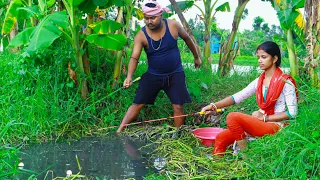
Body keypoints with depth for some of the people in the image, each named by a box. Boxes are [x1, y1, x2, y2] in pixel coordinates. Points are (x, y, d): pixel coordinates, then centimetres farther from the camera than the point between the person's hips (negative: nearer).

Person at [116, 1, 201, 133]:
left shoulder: (173, 26, -12)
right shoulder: (141, 36, -15)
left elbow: (187, 39, 5)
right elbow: (134, 57, -23)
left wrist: (196, 57, 16)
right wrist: (129, 76, -40)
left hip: (175, 74, 0)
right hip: (153, 75, 0)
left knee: (178, 106, -2)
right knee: (138, 104, 0)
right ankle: (119, 131, 5)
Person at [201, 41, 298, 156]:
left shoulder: (285, 82, -6)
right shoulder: (259, 81, 13)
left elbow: (292, 112, -11)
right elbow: (237, 97, 3)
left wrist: (265, 117, -14)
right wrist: (214, 106, -11)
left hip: (275, 126, -7)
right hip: (259, 124, 7)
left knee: (233, 117, -24)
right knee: (221, 138, -8)